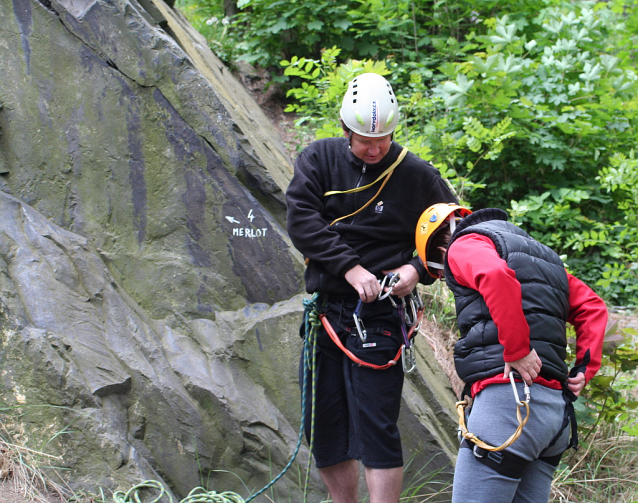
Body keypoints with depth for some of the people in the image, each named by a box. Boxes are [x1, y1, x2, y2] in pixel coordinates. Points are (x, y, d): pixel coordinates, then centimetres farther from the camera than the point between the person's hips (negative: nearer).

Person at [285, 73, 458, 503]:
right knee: (324, 427, 9)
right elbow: (302, 220, -8)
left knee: (376, 427, -9)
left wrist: (418, 269, -11)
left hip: (377, 316, -4)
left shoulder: (416, 175, -2)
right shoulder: (319, 159, 3)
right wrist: (351, 268, -18)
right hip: (326, 310, 4)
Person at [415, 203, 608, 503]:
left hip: (508, 396, -8)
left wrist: (517, 352, -17)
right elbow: (591, 307, 25)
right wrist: (584, 370, 17)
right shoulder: (539, 254, 29)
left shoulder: (464, 244, 4)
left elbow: (496, 276, -20)